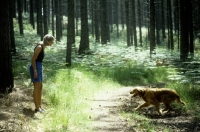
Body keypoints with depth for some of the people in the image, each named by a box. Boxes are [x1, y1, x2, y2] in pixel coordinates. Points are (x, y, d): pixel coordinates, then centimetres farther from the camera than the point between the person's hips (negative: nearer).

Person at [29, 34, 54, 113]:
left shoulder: (43, 46, 9)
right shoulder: (39, 47, -19)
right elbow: (33, 59, -18)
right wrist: (35, 71, -20)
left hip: (39, 67, 10)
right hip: (35, 67, -10)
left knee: (40, 87, 13)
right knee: (37, 88, -5)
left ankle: (39, 106, 21)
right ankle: (37, 108, 0)